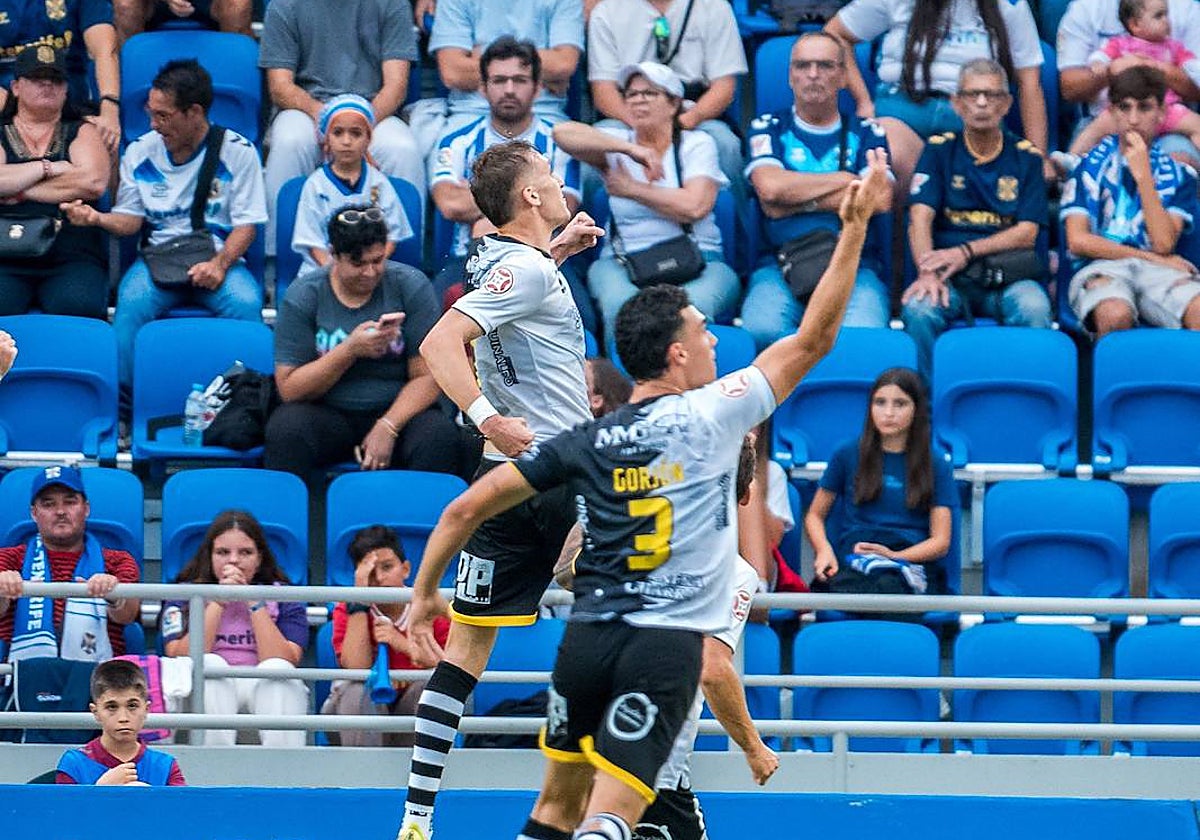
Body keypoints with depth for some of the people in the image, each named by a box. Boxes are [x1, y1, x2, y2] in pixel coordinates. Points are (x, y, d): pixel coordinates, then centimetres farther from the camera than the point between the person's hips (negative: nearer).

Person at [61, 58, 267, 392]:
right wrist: (97, 218, -12)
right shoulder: (141, 152, 9)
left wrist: (219, 264, -18)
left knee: (245, 303, -34)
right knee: (132, 302, -32)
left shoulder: (237, 152, 1)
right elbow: (131, 220, 11)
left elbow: (246, 224, -1)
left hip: (220, 257, -2)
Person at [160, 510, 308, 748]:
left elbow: (287, 662, -5)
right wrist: (218, 602, -8)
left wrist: (254, 603, -7)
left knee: (277, 668, -30)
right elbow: (180, 658, -5)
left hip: (267, 691, 0)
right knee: (210, 664, -30)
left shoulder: (282, 596, 11)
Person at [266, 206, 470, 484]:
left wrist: (388, 428, -20)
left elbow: (427, 377, -5)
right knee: (285, 429, -32)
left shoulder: (411, 286, -1)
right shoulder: (302, 296, -1)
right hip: (328, 416, 0)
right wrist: (350, 350, -18)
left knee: (440, 437, -32)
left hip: (398, 411, 0)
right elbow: (289, 388, -6)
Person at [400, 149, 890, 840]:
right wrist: (856, 225, 6)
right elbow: (814, 337, 2)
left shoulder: (584, 443, 8)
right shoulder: (713, 416, -2)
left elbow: (469, 507, 8)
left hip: (589, 639, 4)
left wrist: (425, 592, 20)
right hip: (668, 646, -4)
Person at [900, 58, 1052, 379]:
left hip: (1010, 276, 0)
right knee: (919, 309, -33)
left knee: (1033, 308, -34)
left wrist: (966, 252, -11)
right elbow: (920, 217, 1)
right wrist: (928, 272, -19)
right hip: (952, 279, 0)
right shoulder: (939, 151, 12)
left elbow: (1027, 232, 4)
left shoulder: (1025, 157, 12)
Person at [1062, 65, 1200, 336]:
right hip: (1099, 269, -1)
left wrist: (1143, 176, -4)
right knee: (1116, 315, -39)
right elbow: (1078, 241, 3)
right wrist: (1152, 258, 2)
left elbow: (1163, 245, 0)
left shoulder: (1177, 174, 14)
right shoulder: (1089, 164, 11)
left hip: (1157, 272, 1)